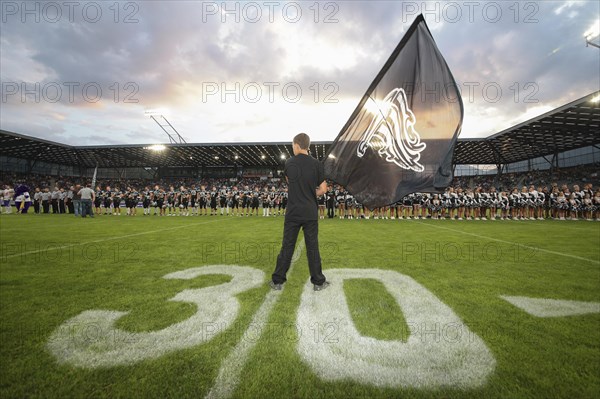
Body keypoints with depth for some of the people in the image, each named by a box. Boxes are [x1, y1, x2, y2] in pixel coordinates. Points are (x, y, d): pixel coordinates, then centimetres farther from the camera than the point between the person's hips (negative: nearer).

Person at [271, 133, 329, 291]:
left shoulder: (289, 163, 0)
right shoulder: (317, 164, -5)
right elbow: (323, 189, -4)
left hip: (293, 213, 1)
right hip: (310, 213, 0)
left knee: (287, 247, 8)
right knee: (312, 248, 8)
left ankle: (277, 281, 18)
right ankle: (318, 282, 18)